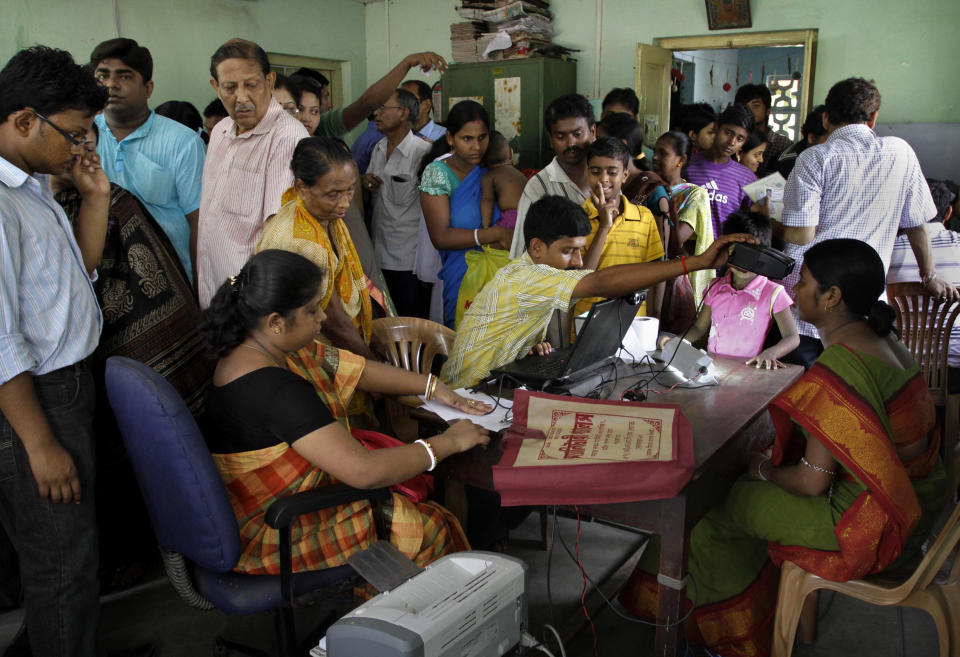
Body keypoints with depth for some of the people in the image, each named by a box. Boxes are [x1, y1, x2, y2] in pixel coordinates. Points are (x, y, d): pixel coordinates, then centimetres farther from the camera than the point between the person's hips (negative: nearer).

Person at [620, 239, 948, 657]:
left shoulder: (838, 366, -28)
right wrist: (776, 457, 8)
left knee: (725, 508, 2)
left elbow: (813, 481, -25)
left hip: (871, 527, -10)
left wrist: (767, 471, -4)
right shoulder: (880, 340, 4)